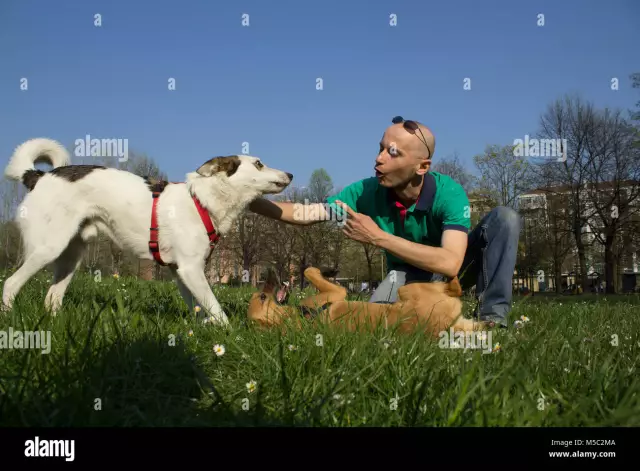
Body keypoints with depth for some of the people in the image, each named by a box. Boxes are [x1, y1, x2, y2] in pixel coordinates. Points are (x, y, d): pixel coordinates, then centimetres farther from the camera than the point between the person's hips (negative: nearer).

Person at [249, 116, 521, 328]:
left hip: (449, 271, -1)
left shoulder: (449, 193, -31)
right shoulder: (367, 191, -21)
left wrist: (378, 237, -41)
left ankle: (492, 315, -18)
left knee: (504, 218, -25)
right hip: (408, 274, 1)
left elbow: (450, 263, -43)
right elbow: (306, 213, -17)